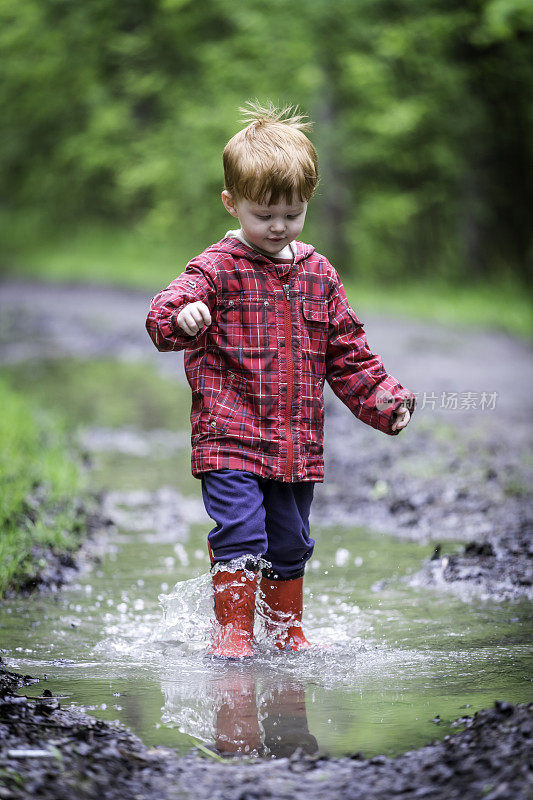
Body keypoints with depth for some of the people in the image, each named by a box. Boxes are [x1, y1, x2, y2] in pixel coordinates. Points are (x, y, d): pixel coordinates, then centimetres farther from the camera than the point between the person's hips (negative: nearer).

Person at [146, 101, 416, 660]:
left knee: (290, 544, 14)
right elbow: (166, 315, -20)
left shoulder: (319, 275, 11)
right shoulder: (218, 268, -5)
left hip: (298, 443, 5)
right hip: (231, 437, -5)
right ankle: (232, 634, -1)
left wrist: (386, 400, 7)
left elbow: (348, 355, 17)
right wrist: (181, 317, -44)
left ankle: (286, 633, 30)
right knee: (240, 536, -13)